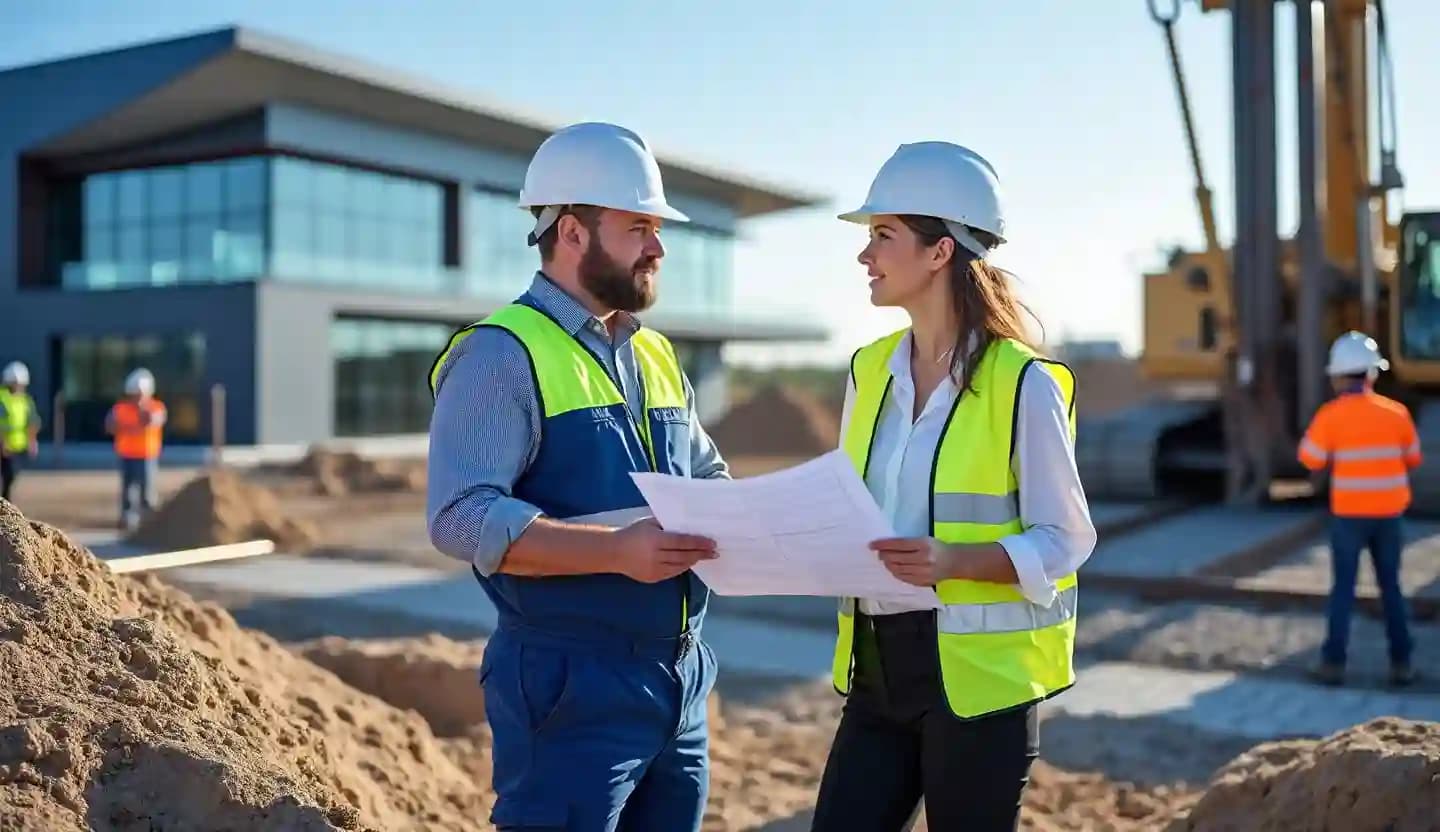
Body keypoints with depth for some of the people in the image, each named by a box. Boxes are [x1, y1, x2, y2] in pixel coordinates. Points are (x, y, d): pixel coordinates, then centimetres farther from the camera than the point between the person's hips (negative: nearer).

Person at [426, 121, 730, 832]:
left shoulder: (657, 358, 15)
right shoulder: (503, 354, -11)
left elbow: (709, 478, 22)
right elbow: (462, 518, -21)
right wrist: (617, 550, -29)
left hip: (680, 683, 8)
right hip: (572, 688, -8)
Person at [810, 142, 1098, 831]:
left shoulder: (1022, 382, -12)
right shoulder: (871, 371, 7)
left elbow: (1064, 540, -10)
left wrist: (950, 560, -26)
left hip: (979, 674, -5)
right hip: (880, 666, 6)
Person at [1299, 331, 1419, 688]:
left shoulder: (1331, 415, -11)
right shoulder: (1396, 412, -3)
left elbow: (1311, 460, -7)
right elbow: (1413, 458, 8)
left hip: (1349, 514, -2)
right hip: (1389, 513, 2)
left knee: (1343, 588, 6)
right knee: (1391, 586, 12)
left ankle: (1334, 661, 7)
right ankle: (1401, 662, 14)